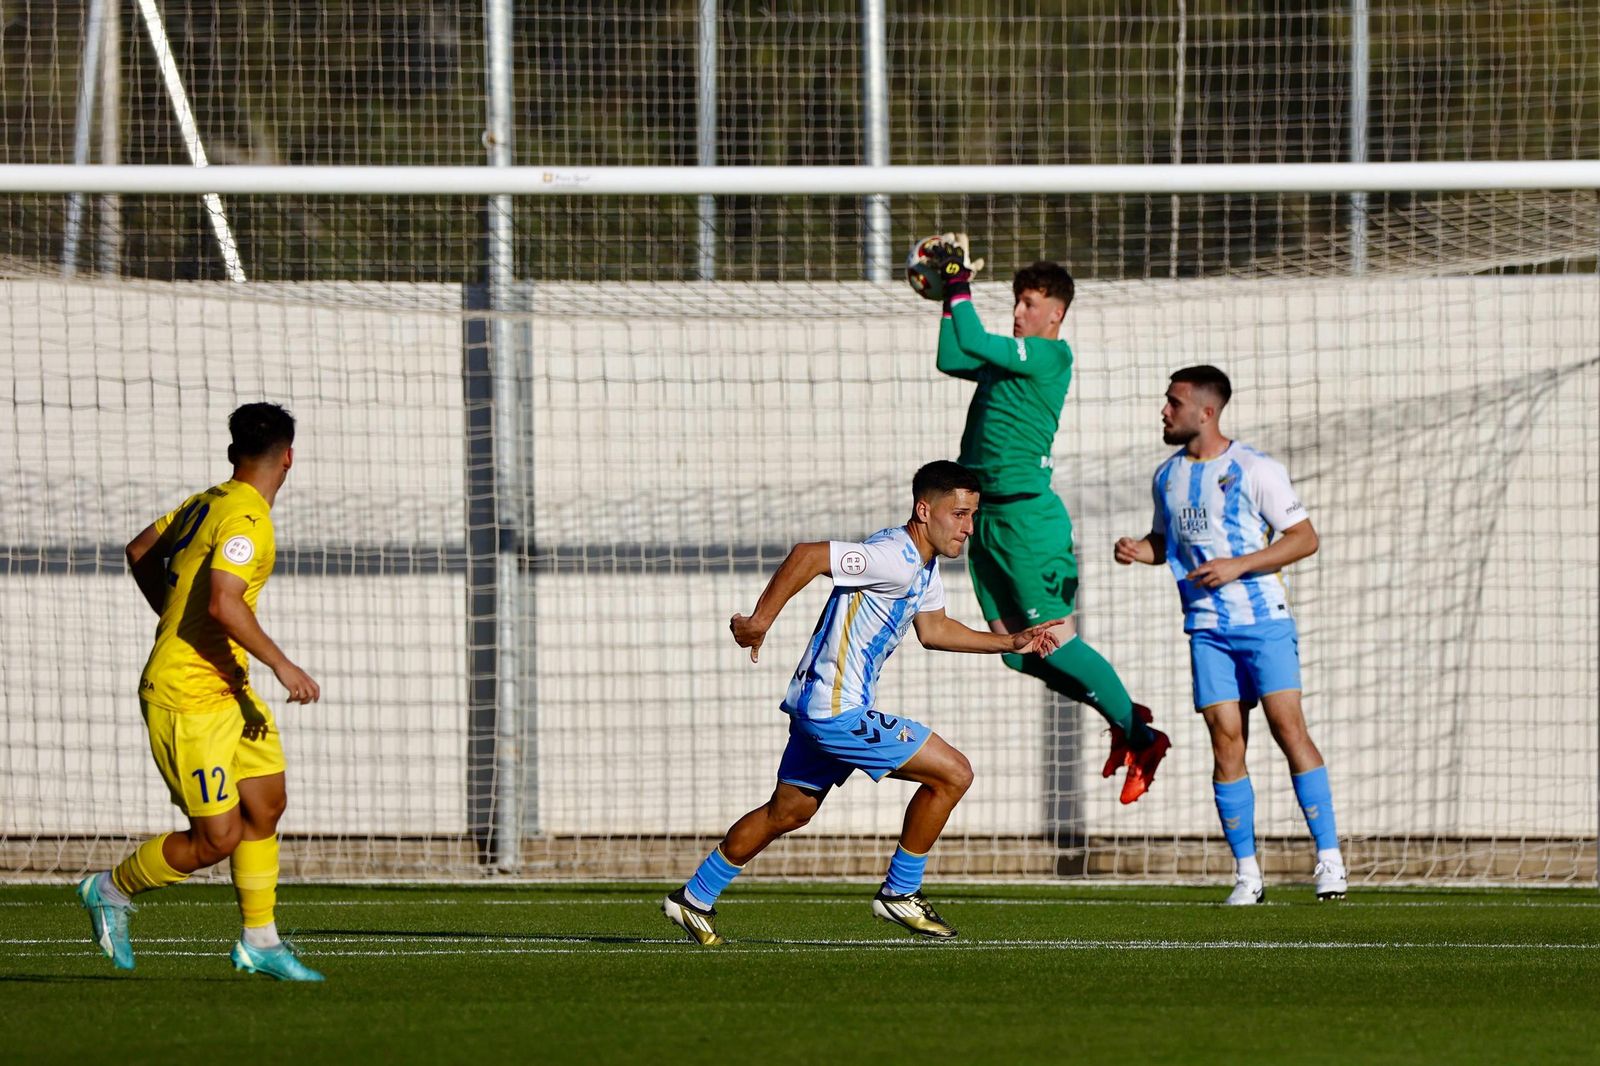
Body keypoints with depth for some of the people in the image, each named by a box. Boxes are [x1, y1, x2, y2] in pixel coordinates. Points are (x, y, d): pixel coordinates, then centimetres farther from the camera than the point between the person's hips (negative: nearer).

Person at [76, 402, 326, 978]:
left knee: (267, 805, 10)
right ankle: (111, 891, 14)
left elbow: (140, 551, 21)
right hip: (187, 698, -10)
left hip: (227, 688, 10)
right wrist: (282, 665, -27)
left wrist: (177, 619, 30)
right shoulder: (246, 519, -20)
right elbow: (223, 603, -32)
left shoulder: (209, 502, 8)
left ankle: (260, 941, 18)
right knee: (218, 837, -6)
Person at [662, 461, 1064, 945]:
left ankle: (695, 897, 29)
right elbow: (808, 555, -27)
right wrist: (760, 621, -26)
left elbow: (933, 629, 25)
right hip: (838, 711, -10)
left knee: (789, 811, 21)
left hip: (817, 706, 10)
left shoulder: (924, 564, 11)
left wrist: (1010, 642, 21)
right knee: (953, 774, -7)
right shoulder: (895, 558, -21)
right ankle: (900, 893, 5)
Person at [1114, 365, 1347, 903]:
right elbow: (1166, 539, 26)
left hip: (1264, 621, -5)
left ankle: (1329, 858, -9)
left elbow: (1304, 538, -7)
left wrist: (1238, 565, -16)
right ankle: (1246, 872, 1)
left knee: (1288, 726, -13)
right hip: (1208, 628, 5)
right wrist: (1138, 551, 3)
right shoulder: (1168, 475, 12)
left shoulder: (1255, 470, -6)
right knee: (1225, 739, -3)